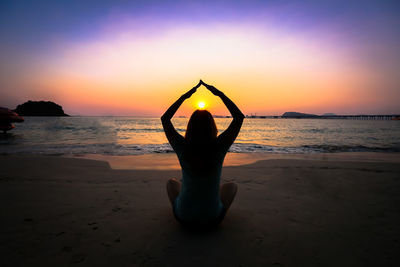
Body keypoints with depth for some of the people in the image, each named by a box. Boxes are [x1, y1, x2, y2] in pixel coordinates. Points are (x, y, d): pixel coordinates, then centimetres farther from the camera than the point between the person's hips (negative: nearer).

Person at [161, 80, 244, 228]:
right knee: (232, 185, 28)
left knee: (171, 182, 31)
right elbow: (239, 117, -6)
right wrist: (220, 94, -4)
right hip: (212, 219, 0)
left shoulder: (183, 148, -16)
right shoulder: (218, 147, -18)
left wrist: (184, 96, -1)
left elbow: (164, 118, 0)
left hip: (184, 217, 1)